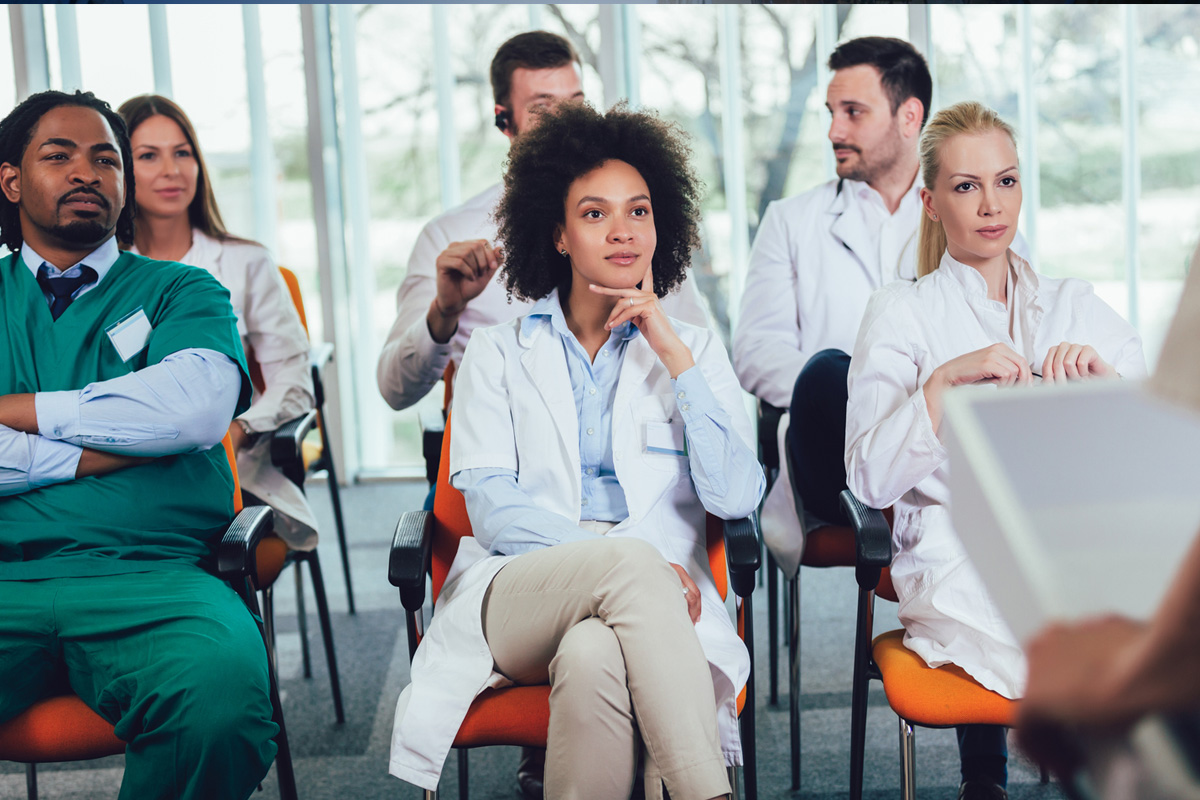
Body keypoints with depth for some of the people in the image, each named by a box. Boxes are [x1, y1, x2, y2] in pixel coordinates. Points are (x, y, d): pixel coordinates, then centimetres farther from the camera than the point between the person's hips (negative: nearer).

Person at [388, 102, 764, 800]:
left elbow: (737, 498, 2)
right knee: (628, 564, -36)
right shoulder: (498, 356, 18)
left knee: (592, 656, -38)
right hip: (515, 596, 0)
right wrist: (625, 554, -15)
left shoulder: (696, 349, 19)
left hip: (654, 600, 0)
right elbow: (488, 505, 1)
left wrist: (672, 352, -2)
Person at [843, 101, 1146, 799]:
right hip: (956, 554, -4)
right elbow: (870, 479, -2)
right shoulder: (903, 312, 10)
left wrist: (1102, 379, -5)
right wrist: (944, 381, -13)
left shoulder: (1077, 305, 20)